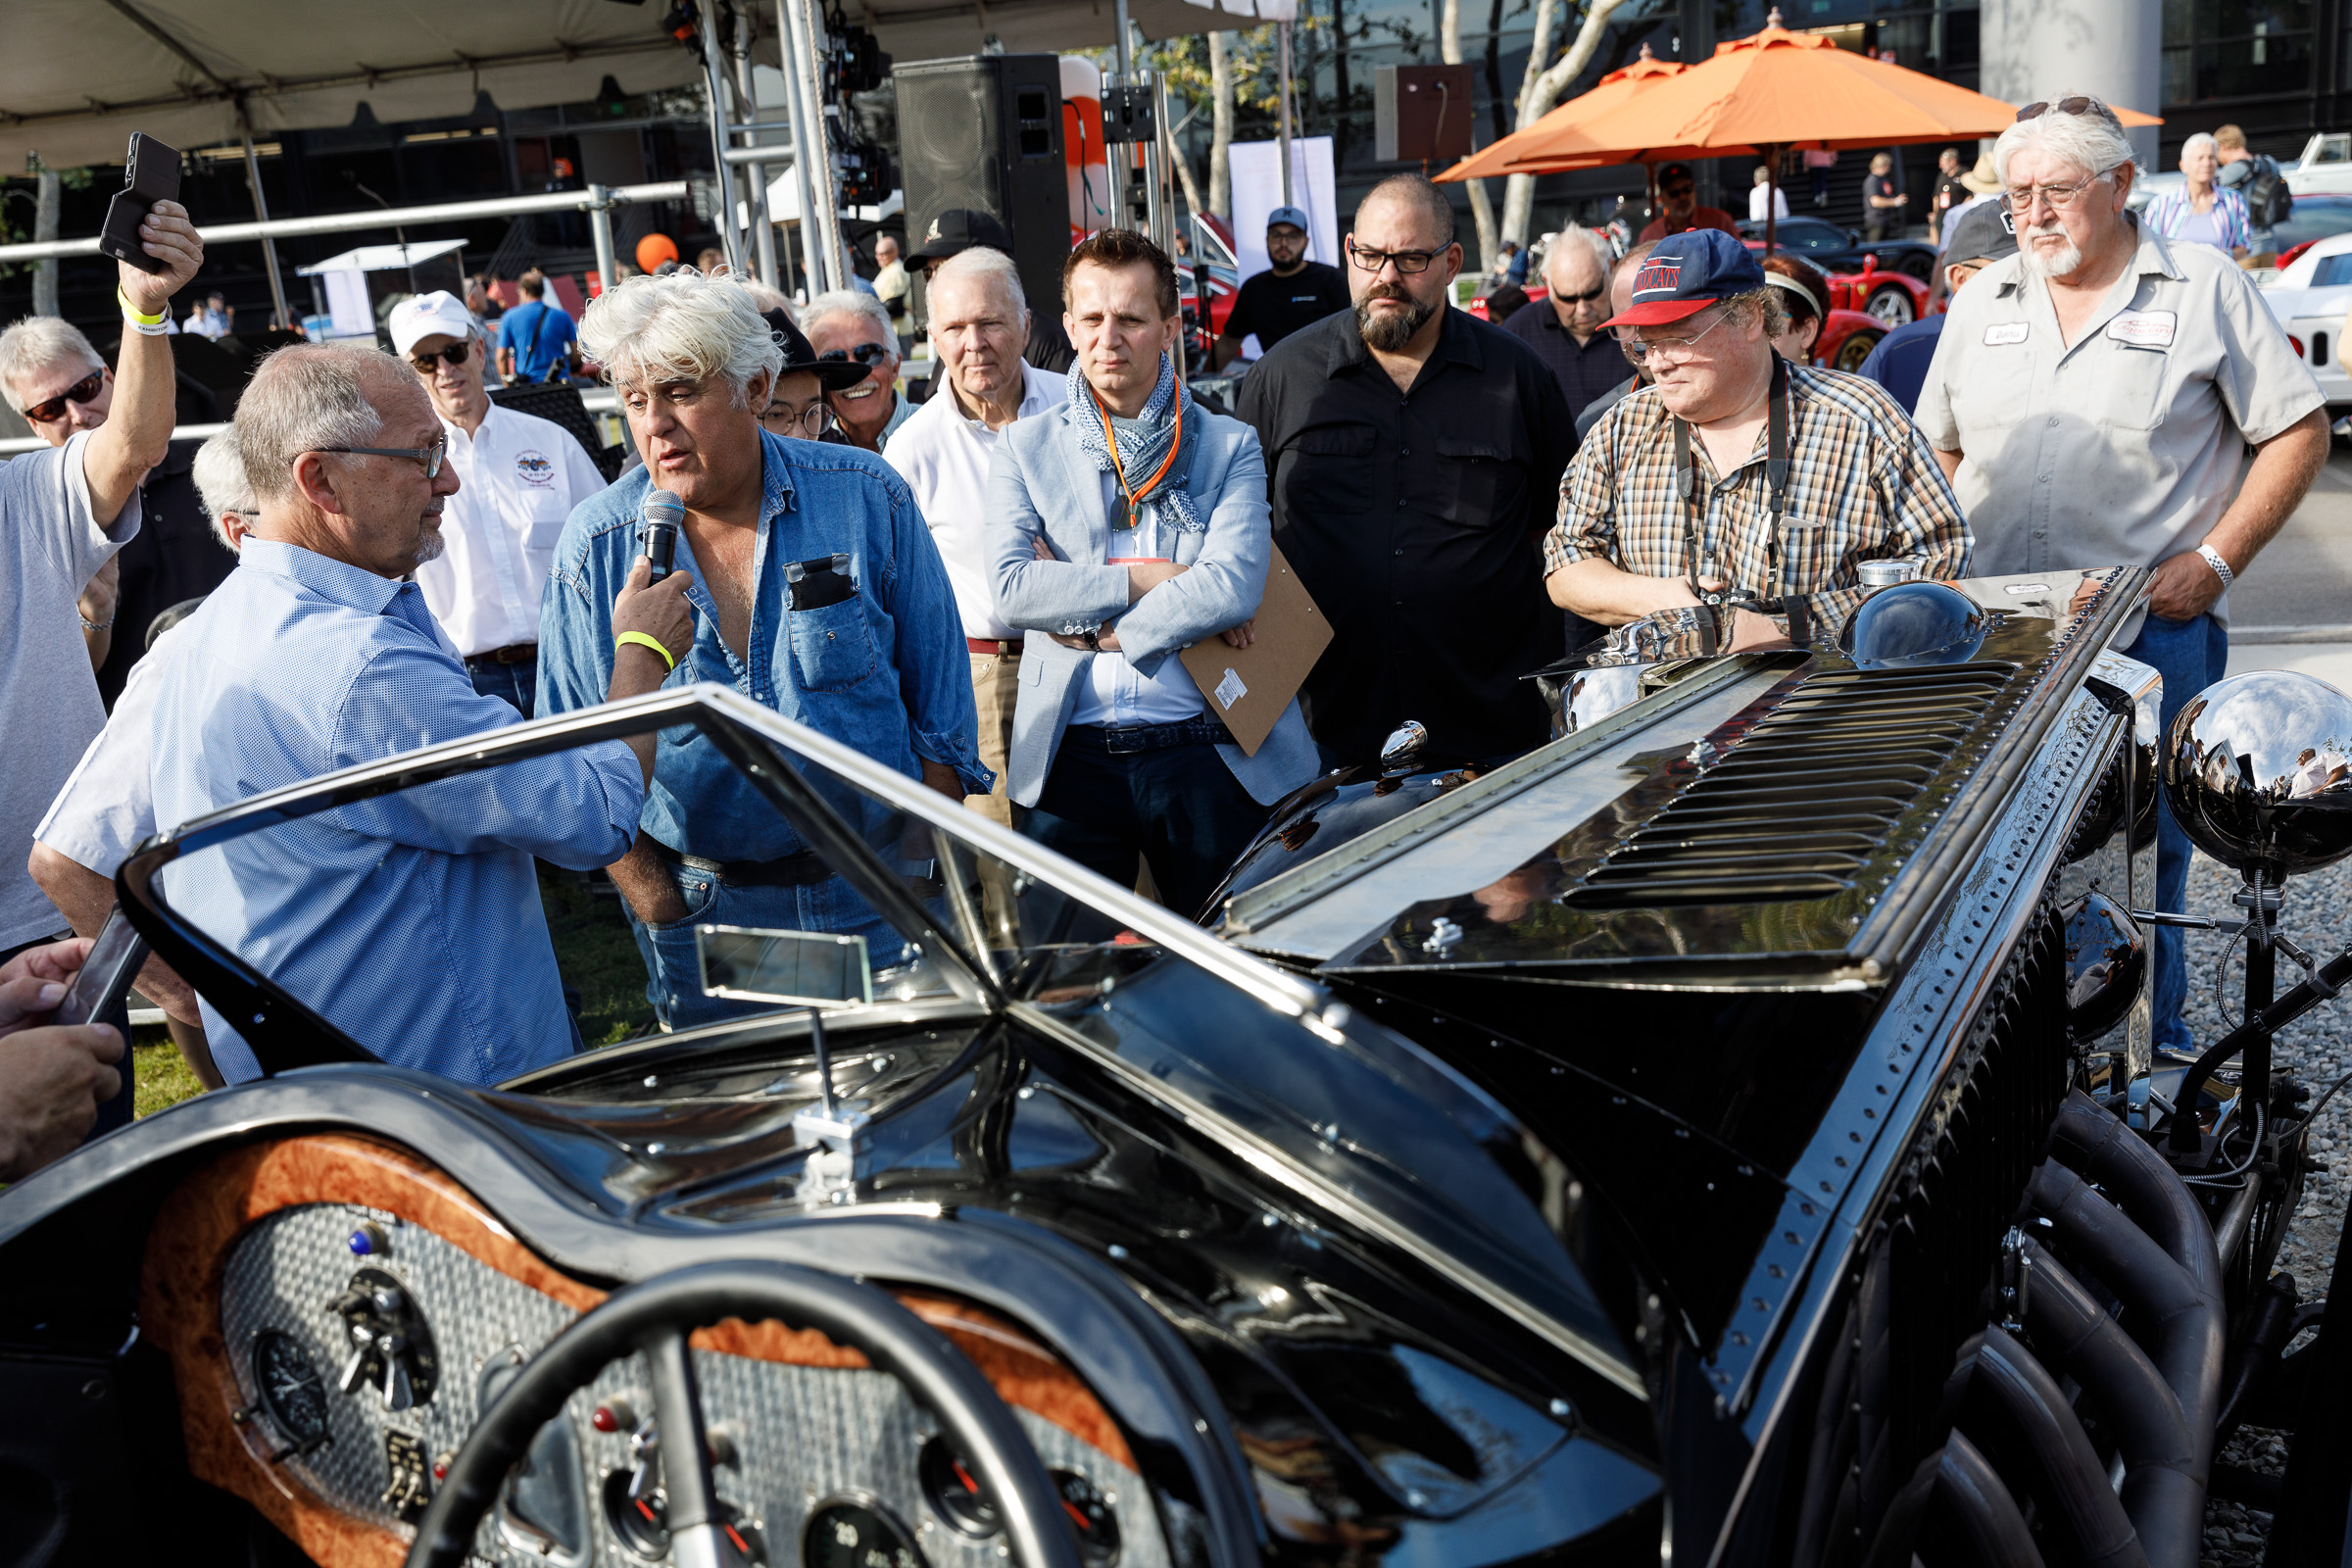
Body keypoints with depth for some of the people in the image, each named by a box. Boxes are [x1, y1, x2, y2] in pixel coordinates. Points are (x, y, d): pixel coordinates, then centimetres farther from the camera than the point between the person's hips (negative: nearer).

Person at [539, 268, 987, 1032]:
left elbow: (939, 704, 0)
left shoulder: (866, 498, -6)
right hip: (709, 910, 0)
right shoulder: (594, 547, -5)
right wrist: (662, 914, -6)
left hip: (879, 903, 0)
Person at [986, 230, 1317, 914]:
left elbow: (1234, 586, -11)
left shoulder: (1228, 446, 5)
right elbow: (1012, 587, -7)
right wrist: (1143, 579, -10)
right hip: (1071, 752, 1)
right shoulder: (1025, 448, 9)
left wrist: (1100, 630, -10)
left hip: (1207, 750, 0)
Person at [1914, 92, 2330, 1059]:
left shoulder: (2205, 290, 0)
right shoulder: (1982, 301, 12)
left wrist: (2214, 559, -8)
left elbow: (2299, 433, 1)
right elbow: (1942, 449, 20)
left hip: (2152, 628, -3)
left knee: (2142, 850, 2)